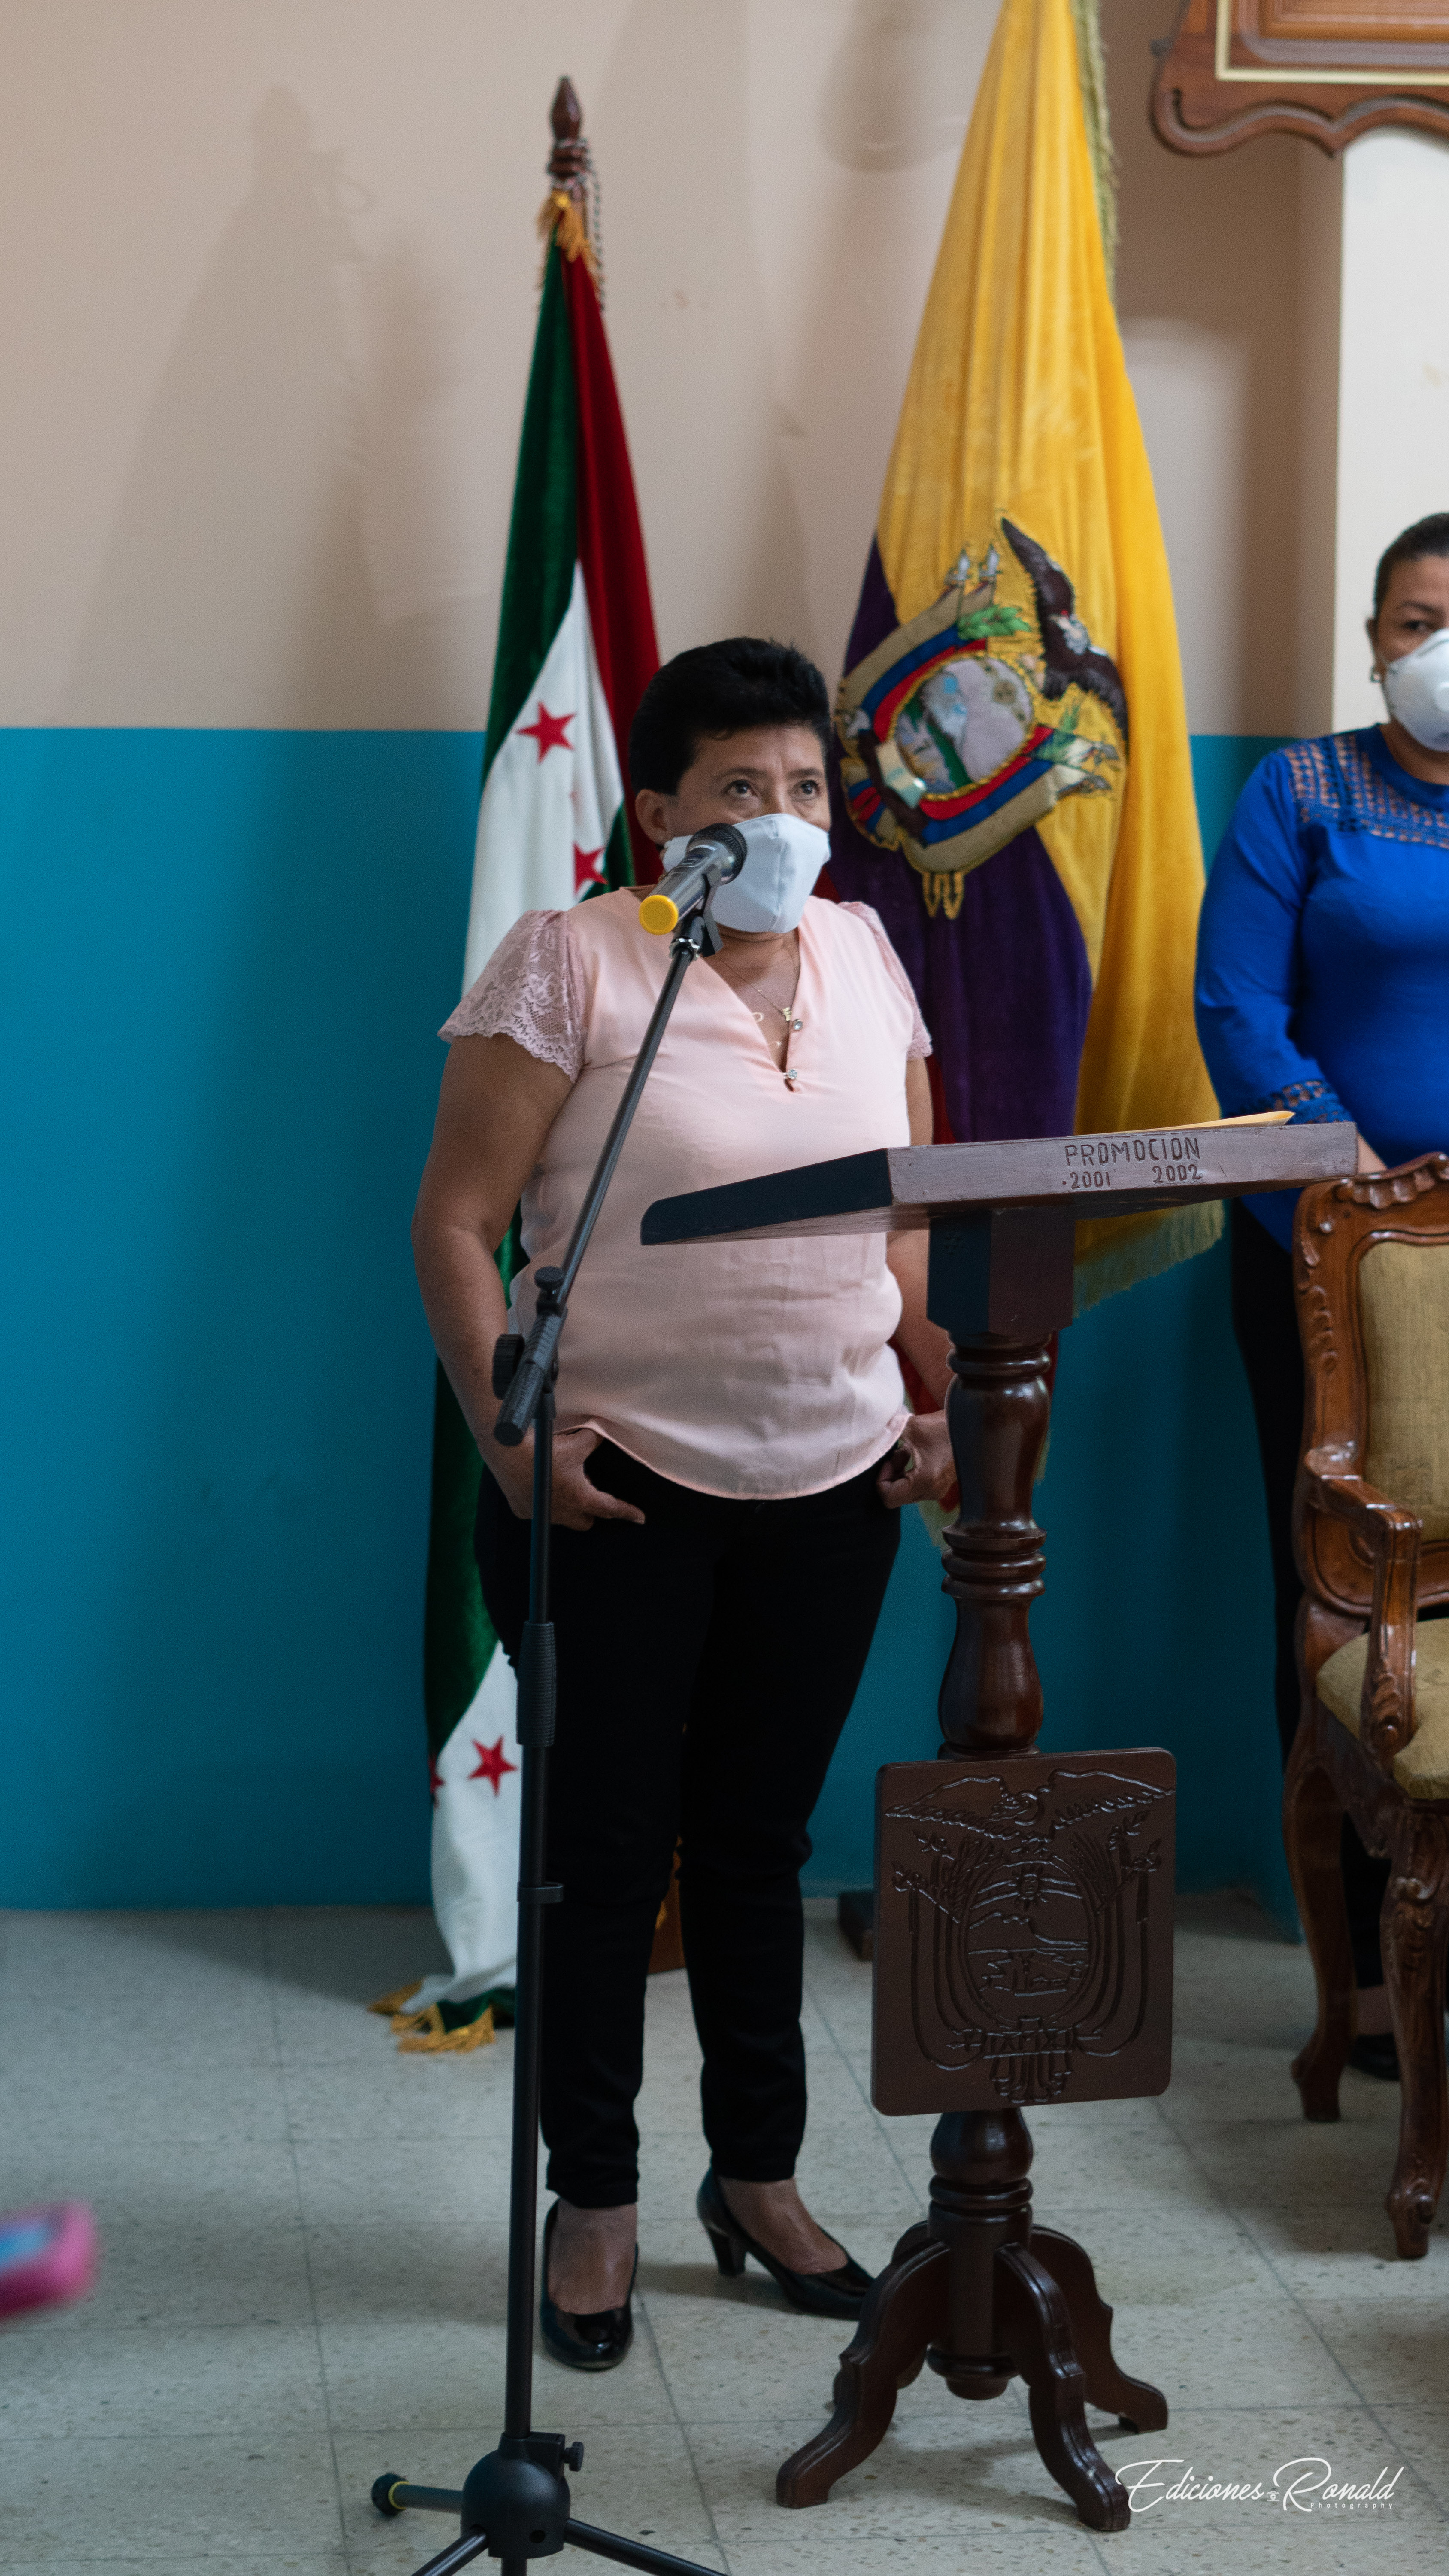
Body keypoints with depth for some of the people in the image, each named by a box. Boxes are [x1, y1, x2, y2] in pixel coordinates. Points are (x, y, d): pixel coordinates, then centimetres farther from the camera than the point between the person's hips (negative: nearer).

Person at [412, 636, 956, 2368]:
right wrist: (507, 1433, -19)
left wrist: (937, 1399, 5)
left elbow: (908, 1213, 15)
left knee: (758, 1840, 15)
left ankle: (760, 2178, 29)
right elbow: (455, 1222, -10)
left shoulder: (863, 956, 8)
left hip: (831, 1489, 4)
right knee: (607, 1847, 5)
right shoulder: (568, 962, -9)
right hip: (617, 1491, -4)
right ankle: (593, 2205, 20)